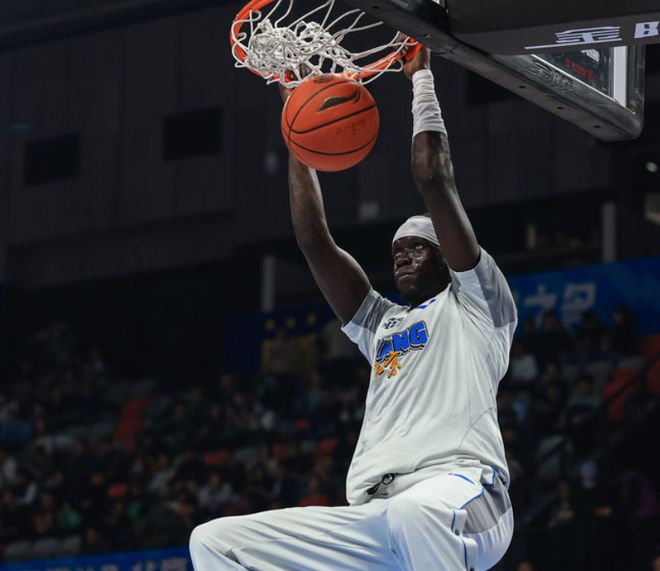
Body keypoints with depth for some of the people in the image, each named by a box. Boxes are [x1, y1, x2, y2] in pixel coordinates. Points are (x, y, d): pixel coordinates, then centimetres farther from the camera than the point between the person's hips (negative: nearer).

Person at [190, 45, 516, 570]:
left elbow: (435, 181, 9)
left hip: (461, 485, -7)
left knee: (414, 513, -45)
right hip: (373, 519, 7)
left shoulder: (475, 304, 17)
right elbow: (315, 241, 28)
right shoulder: (382, 325, 35)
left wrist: (422, 79, 18)